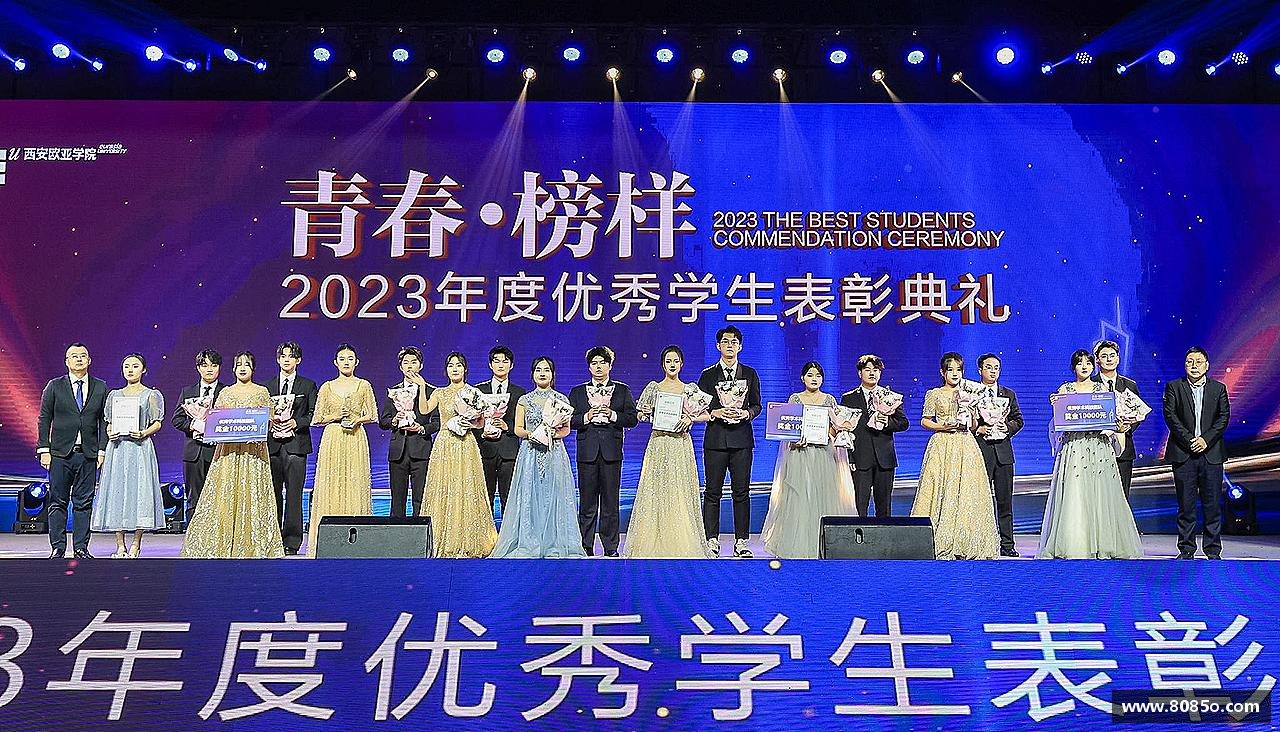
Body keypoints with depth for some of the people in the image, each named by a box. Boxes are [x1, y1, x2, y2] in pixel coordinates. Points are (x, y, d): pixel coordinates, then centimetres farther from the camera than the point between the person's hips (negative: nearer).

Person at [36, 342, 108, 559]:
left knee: (84, 503, 3)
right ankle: (57, 547, 8)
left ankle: (81, 548, 9)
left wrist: (102, 450, 0)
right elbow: (44, 419, 4)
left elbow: (104, 421, 8)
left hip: (88, 454, 1)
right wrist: (44, 450, -3)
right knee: (58, 502, 2)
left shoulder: (100, 387, 8)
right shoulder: (55, 386, 5)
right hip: (60, 453, -1)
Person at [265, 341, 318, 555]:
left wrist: (296, 422, -11)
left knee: (293, 494, -5)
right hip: (272, 444, 2)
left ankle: (292, 542, -3)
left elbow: (314, 414, 3)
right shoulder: (267, 386, 15)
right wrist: (270, 423, -6)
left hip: (296, 444, -2)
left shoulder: (308, 385, 8)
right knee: (273, 493, 3)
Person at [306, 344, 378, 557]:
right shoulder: (327, 387, 9)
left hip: (356, 440, -1)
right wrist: (335, 416, -8)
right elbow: (317, 419, 9)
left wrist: (357, 419, -10)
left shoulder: (364, 386, 7)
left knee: (355, 484, -4)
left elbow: (372, 415, 8)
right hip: (332, 440, 1)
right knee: (331, 485, -3)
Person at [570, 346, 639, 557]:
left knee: (611, 502, 2)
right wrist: (587, 417, -12)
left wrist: (612, 415, -12)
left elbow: (632, 419, 3)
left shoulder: (622, 390, 11)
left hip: (612, 452, 0)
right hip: (587, 452, 0)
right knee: (587, 503, 1)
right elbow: (569, 420, 4)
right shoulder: (577, 392, 12)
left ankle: (611, 548, 9)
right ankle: (586, 547, 8)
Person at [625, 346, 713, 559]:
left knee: (680, 492, 0)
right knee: (655, 491, -3)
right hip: (658, 444, 0)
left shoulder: (691, 389, 8)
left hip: (681, 445, 0)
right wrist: (646, 413, -12)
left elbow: (707, 415, 6)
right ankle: (655, 544, 3)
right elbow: (638, 416, 10)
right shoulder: (653, 388, 7)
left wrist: (690, 418, -11)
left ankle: (682, 544, 6)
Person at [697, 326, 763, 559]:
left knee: (741, 492, 1)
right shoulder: (708, 374, 7)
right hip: (715, 439, -1)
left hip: (742, 438, 1)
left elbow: (757, 405, 13)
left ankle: (741, 542, 6)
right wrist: (715, 413, -11)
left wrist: (746, 413, -7)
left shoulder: (750, 373, 11)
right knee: (713, 491, 0)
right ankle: (711, 541, 6)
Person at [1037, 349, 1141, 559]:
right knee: (1073, 494, -8)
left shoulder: (1102, 389, 13)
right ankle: (1074, 545, -5)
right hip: (1073, 446, -1)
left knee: (1100, 493, -4)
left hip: (1099, 446, 1)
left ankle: (1102, 544, 1)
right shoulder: (1064, 389, 10)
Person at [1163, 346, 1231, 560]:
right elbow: (1170, 416, -3)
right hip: (1183, 454, -1)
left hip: (1211, 452, 1)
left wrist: (1206, 439, -11)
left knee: (1212, 504, 2)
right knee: (1186, 504, 1)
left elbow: (1224, 417, 2)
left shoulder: (1219, 388, 10)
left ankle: (1213, 549, 11)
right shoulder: (1174, 387, 6)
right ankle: (1186, 549, 8)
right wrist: (1189, 440, -13)